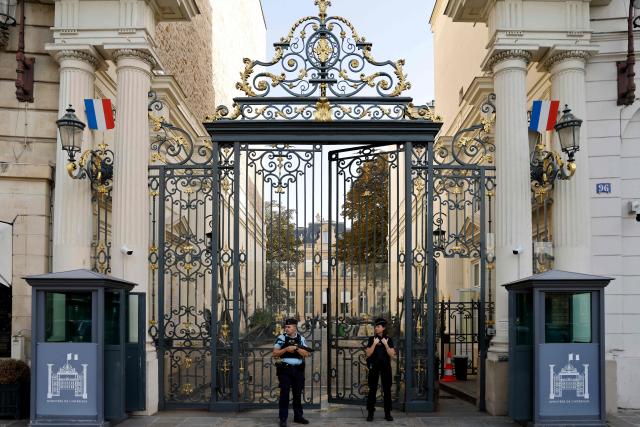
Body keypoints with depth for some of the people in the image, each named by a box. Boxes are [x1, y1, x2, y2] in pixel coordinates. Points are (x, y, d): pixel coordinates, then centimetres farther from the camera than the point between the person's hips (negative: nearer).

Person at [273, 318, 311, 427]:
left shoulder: (301, 339, 6)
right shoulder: (281, 338, -1)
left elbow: (306, 354, -1)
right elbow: (275, 353, -3)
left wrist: (296, 348, -15)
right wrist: (286, 349, -16)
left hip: (298, 370, 3)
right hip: (285, 369, -3)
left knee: (298, 393, 9)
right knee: (284, 393, -4)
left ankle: (298, 416, 21)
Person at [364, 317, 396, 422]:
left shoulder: (388, 340, 4)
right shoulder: (372, 339, 3)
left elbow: (392, 355, -2)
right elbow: (368, 354, -4)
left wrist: (386, 344, -12)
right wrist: (374, 344, -14)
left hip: (386, 366, 1)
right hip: (374, 366, -1)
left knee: (387, 389, 3)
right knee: (372, 390, -1)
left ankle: (387, 413, 10)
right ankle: (370, 413, 3)